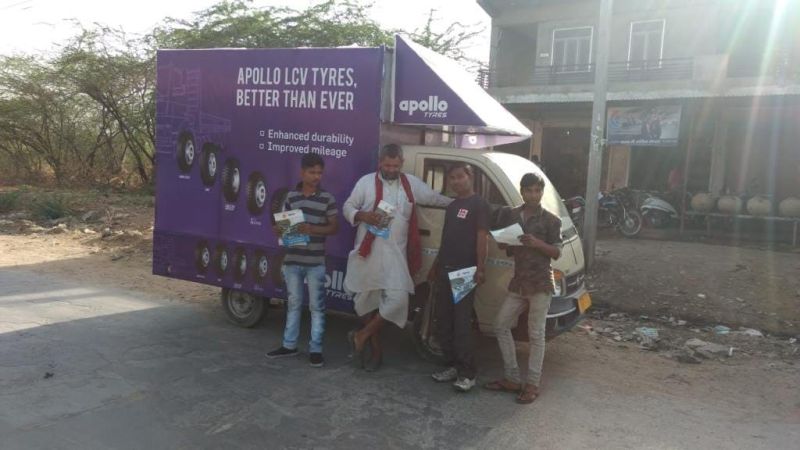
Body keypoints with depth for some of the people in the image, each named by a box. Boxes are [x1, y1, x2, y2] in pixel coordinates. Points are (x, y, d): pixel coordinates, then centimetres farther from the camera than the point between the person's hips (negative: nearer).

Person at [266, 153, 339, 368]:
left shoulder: (327, 198, -4)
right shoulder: (291, 196, 5)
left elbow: (334, 227, -4)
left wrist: (312, 229, -19)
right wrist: (280, 230, -10)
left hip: (316, 262, -3)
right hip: (292, 260, 3)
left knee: (316, 306, 3)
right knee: (293, 304, 14)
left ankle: (315, 349, 11)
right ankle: (289, 345, 25)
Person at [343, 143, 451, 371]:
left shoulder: (412, 184, 6)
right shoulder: (366, 182, 0)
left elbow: (434, 198, 20)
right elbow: (347, 208, 3)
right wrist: (363, 216, -16)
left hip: (395, 254, 1)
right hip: (367, 252, -1)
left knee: (397, 299, -14)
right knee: (367, 301, 8)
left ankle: (361, 336, 4)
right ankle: (376, 349, 25)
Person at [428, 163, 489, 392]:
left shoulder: (479, 204, -6)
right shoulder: (451, 206, 17)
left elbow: (481, 238, -14)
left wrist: (480, 268, -22)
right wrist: (435, 267, 22)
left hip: (465, 272, -8)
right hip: (445, 271, 8)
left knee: (462, 323, -7)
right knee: (443, 322, 10)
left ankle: (468, 372, 1)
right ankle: (452, 365, 21)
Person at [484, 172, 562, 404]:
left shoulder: (551, 220, -4)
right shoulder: (511, 215, 10)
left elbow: (557, 252, -6)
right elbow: (504, 246, 17)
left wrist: (538, 243, -23)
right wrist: (506, 243, -7)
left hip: (540, 283, -6)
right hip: (518, 281, 6)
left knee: (536, 334, 0)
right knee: (501, 325, 8)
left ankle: (532, 384, 9)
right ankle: (512, 379, 18)